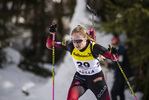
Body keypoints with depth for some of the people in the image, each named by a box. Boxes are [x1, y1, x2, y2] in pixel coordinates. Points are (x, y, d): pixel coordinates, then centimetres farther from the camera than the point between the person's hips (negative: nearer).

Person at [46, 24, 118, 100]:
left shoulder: (94, 47, -27)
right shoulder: (70, 46, -18)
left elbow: (114, 58, -24)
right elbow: (50, 45, -9)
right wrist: (51, 34, -27)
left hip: (96, 78, -2)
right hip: (80, 77, 2)